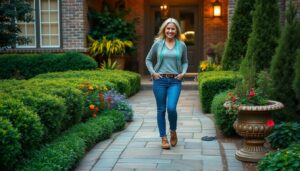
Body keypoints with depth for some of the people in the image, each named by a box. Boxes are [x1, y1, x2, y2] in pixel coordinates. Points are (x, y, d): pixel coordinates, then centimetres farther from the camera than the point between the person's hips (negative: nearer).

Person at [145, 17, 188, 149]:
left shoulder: (181, 45, 6)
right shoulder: (158, 43, 3)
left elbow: (185, 62, 16)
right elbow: (148, 59, 12)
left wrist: (183, 73, -1)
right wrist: (152, 72, -2)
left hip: (175, 81, 0)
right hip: (160, 80, 0)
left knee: (171, 108, -15)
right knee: (161, 109, 4)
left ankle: (173, 131, 14)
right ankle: (163, 138, 15)